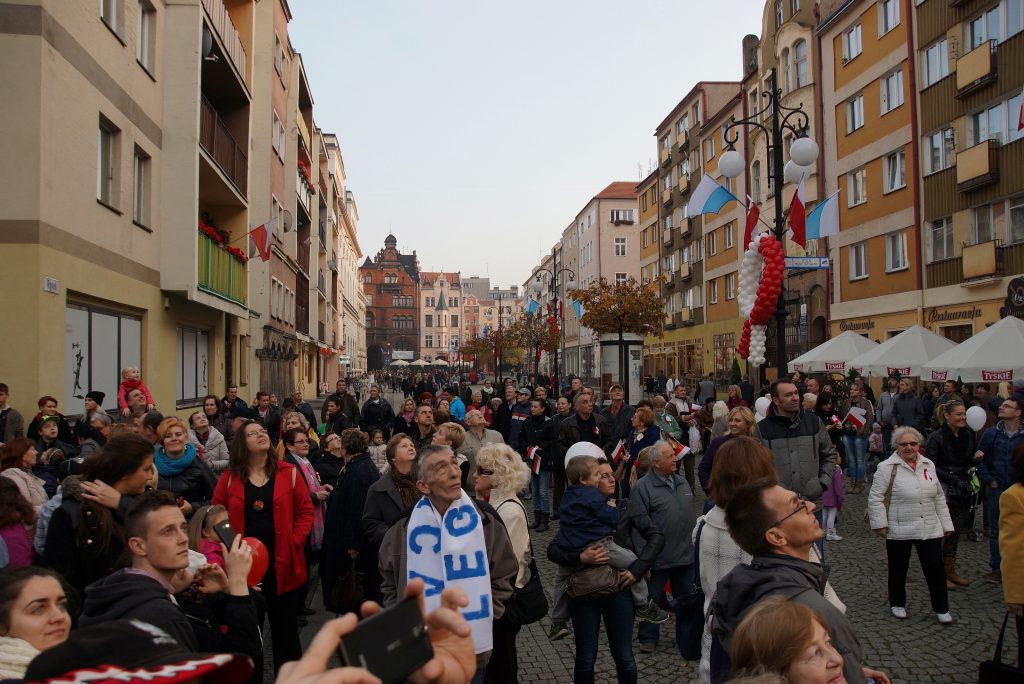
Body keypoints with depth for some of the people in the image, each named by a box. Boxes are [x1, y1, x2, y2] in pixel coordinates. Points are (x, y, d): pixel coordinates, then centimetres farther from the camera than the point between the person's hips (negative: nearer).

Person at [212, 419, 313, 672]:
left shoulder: (288, 472, 0)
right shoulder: (230, 476, 2)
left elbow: (305, 511, 2)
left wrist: (295, 542, -8)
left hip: (282, 563, 0)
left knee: (285, 627, 10)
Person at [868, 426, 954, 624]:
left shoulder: (928, 465, 7)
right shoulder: (887, 467, -9)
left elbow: (939, 497, 14)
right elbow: (875, 498, -8)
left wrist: (946, 524, 13)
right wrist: (880, 523, -13)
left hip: (930, 529, 4)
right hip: (899, 531, -4)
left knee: (935, 569, 5)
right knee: (898, 569, 11)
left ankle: (941, 609, 21)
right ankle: (897, 604, 29)